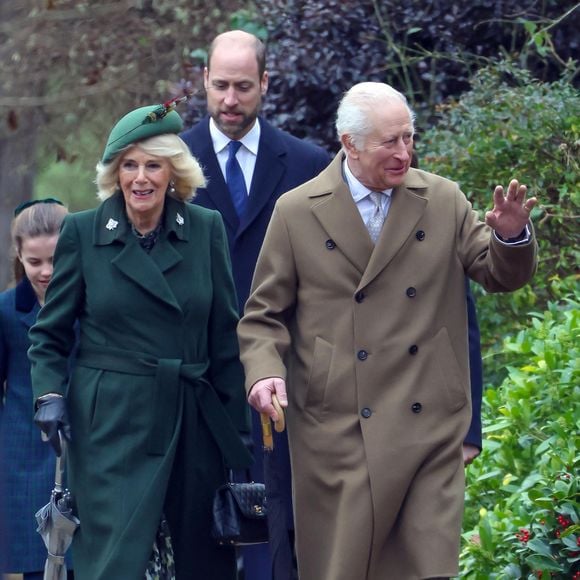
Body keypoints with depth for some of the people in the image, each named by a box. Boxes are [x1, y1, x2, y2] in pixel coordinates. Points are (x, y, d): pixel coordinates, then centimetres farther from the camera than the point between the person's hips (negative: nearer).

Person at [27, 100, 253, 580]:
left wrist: (237, 436, 6)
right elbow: (50, 333, 7)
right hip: (111, 427, -2)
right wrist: (50, 393, -10)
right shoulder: (82, 233, 1)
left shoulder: (207, 229, 4)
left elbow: (225, 337, 7)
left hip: (194, 426, 2)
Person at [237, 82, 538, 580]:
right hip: (339, 429, -1)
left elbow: (501, 276, 9)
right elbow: (264, 314, 5)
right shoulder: (297, 212, 1)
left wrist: (512, 238, -13)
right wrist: (265, 371, -14)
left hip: (430, 427, 2)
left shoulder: (443, 200, 7)